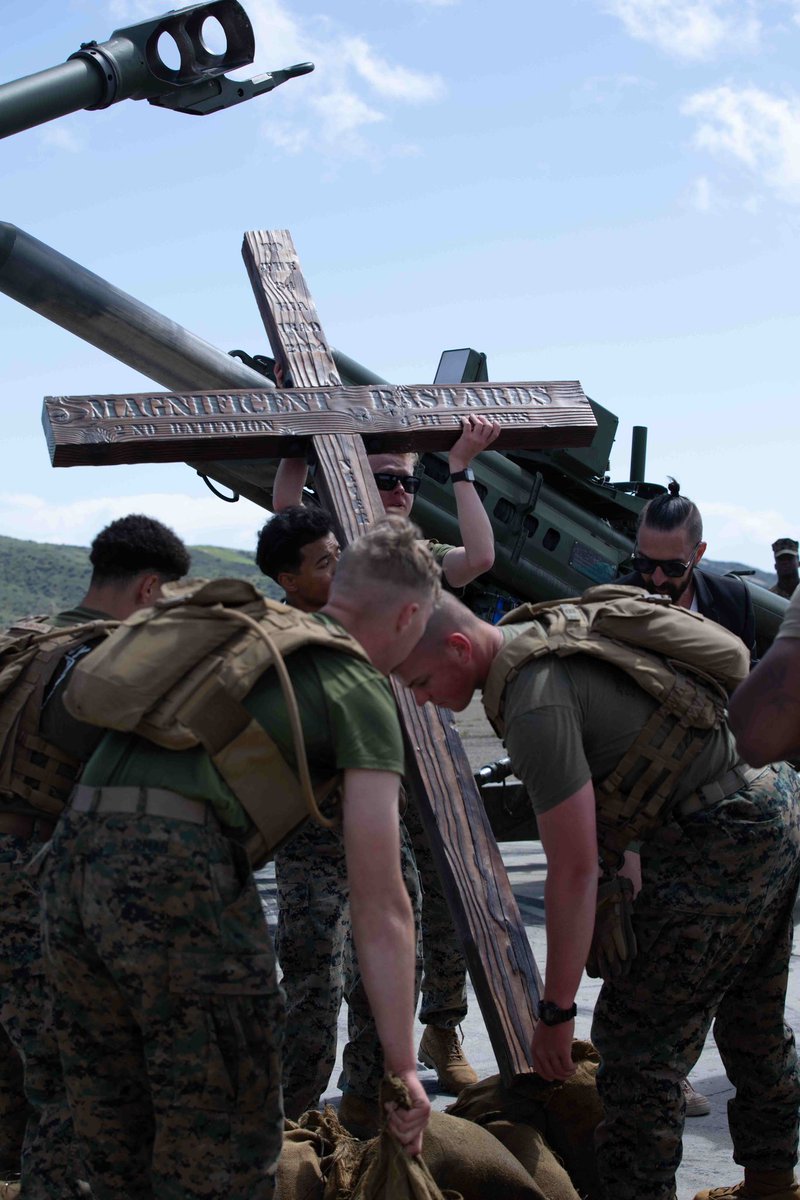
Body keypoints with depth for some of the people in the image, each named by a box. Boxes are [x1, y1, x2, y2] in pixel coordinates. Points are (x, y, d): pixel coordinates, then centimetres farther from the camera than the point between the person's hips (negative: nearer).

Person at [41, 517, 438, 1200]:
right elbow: (380, 903, 0)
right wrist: (401, 1065, 4)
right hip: (178, 869, -7)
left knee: (117, 1144, 19)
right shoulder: (363, 690, 5)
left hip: (70, 862, 7)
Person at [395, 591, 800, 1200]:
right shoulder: (539, 631, 6)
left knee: (638, 1039, -4)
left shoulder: (534, 705, -24)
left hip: (721, 846, -10)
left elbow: (574, 871, -23)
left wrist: (557, 1011, -15)